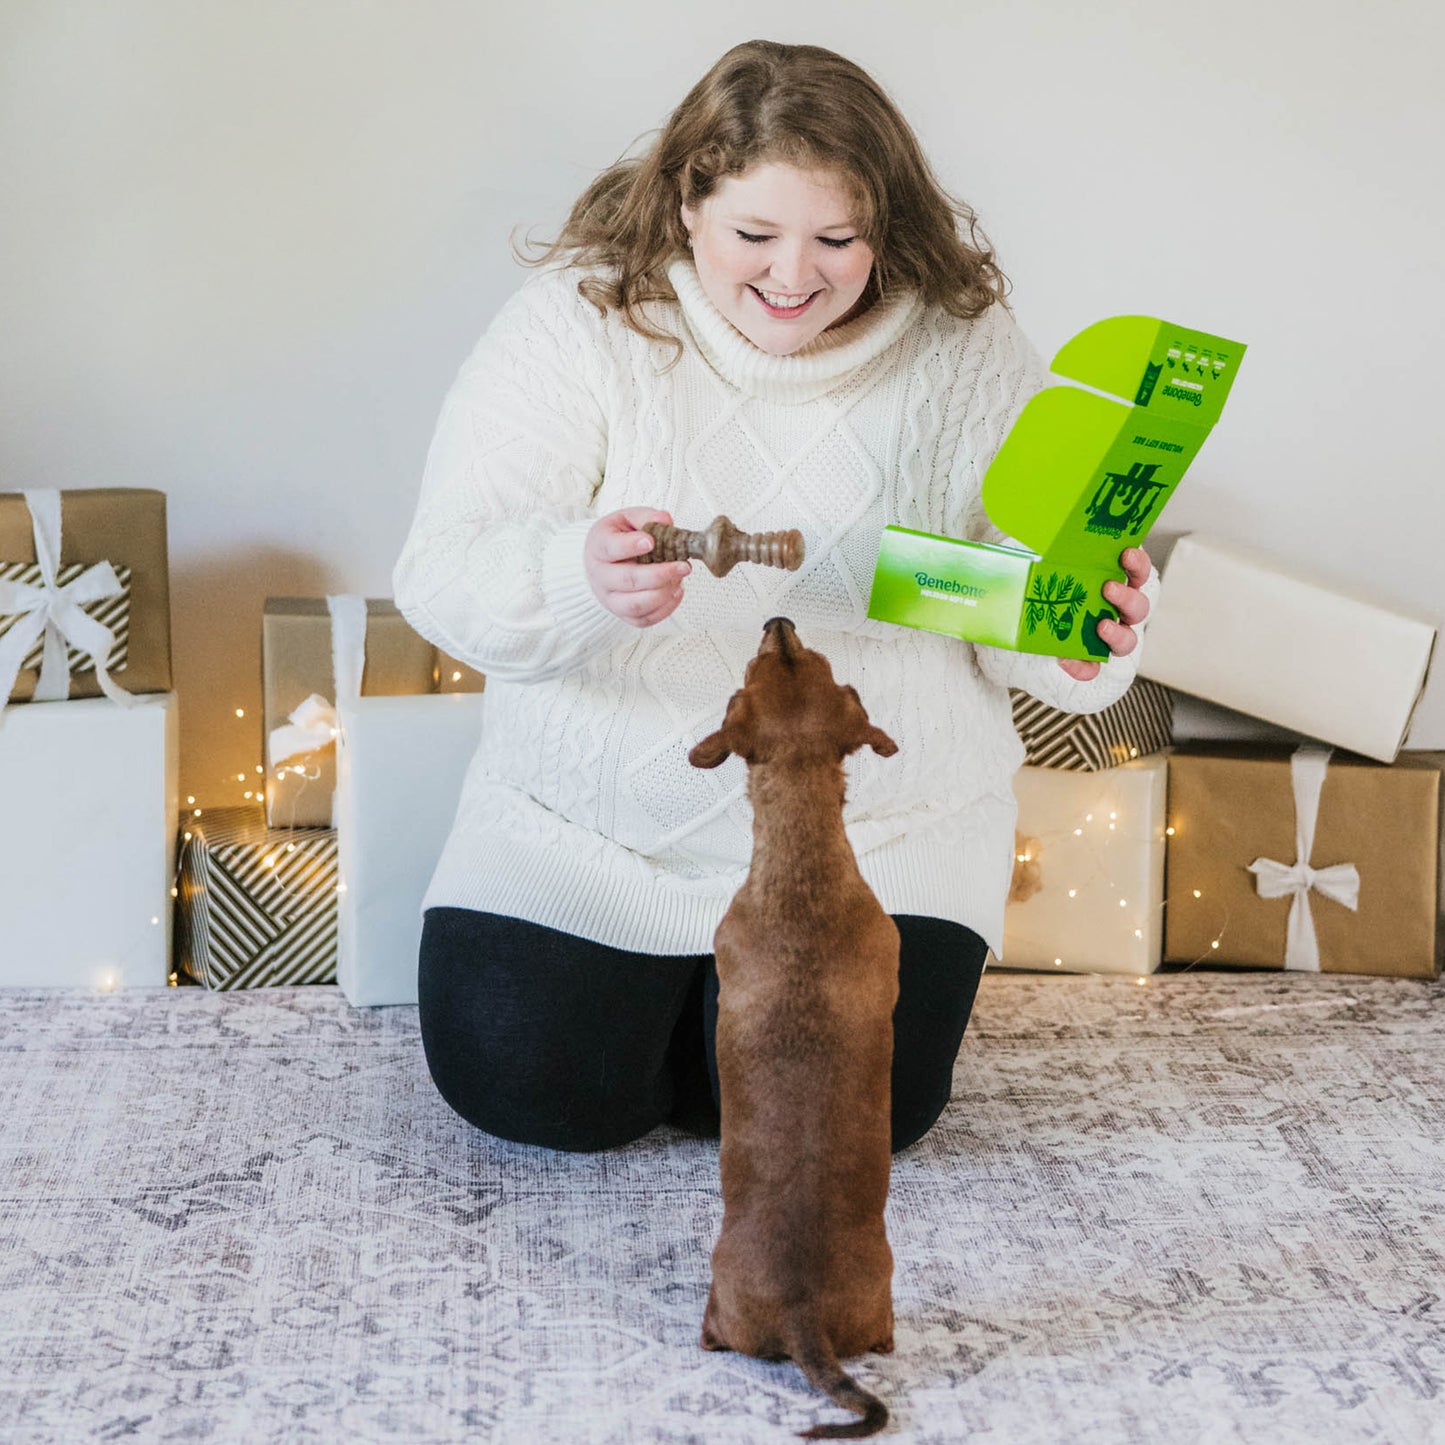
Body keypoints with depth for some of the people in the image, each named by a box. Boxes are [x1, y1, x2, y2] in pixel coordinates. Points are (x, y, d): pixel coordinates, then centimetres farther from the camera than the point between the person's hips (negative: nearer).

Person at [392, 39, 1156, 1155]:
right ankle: (657, 986, 22)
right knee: (534, 1089, -14)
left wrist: (1087, 634, -25)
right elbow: (442, 580, -15)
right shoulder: (575, 325, -9)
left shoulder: (967, 353, -3)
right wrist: (579, 576, -37)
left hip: (881, 823, 1)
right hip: (589, 818, 0)